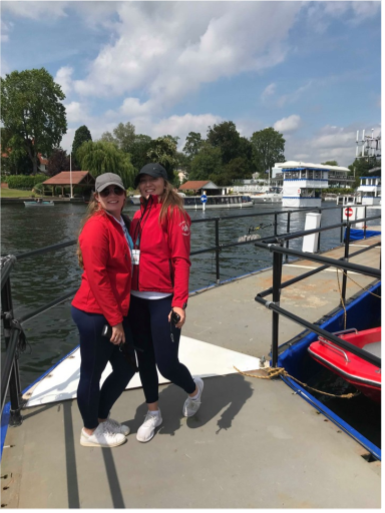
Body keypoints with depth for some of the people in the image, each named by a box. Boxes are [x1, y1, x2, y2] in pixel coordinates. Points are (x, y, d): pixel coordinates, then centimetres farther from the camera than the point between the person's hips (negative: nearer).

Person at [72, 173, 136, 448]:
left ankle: (102, 417, 40)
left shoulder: (123, 224, 11)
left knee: (126, 366, 18)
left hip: (118, 311, 9)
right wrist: (115, 320, -17)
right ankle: (90, 431, 32)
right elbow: (97, 277, -20)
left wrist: (120, 316, 10)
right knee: (92, 372, 9)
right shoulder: (97, 226, -16)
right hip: (96, 314, -9)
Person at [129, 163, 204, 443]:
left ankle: (194, 388, 34)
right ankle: (153, 413, 36)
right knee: (144, 358, 15)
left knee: (166, 363, 0)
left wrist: (180, 302, -21)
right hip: (137, 298, 6)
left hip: (163, 299, -6)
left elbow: (181, 260, -14)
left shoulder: (174, 212, -8)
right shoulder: (139, 215, 13)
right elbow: (132, 255, 13)